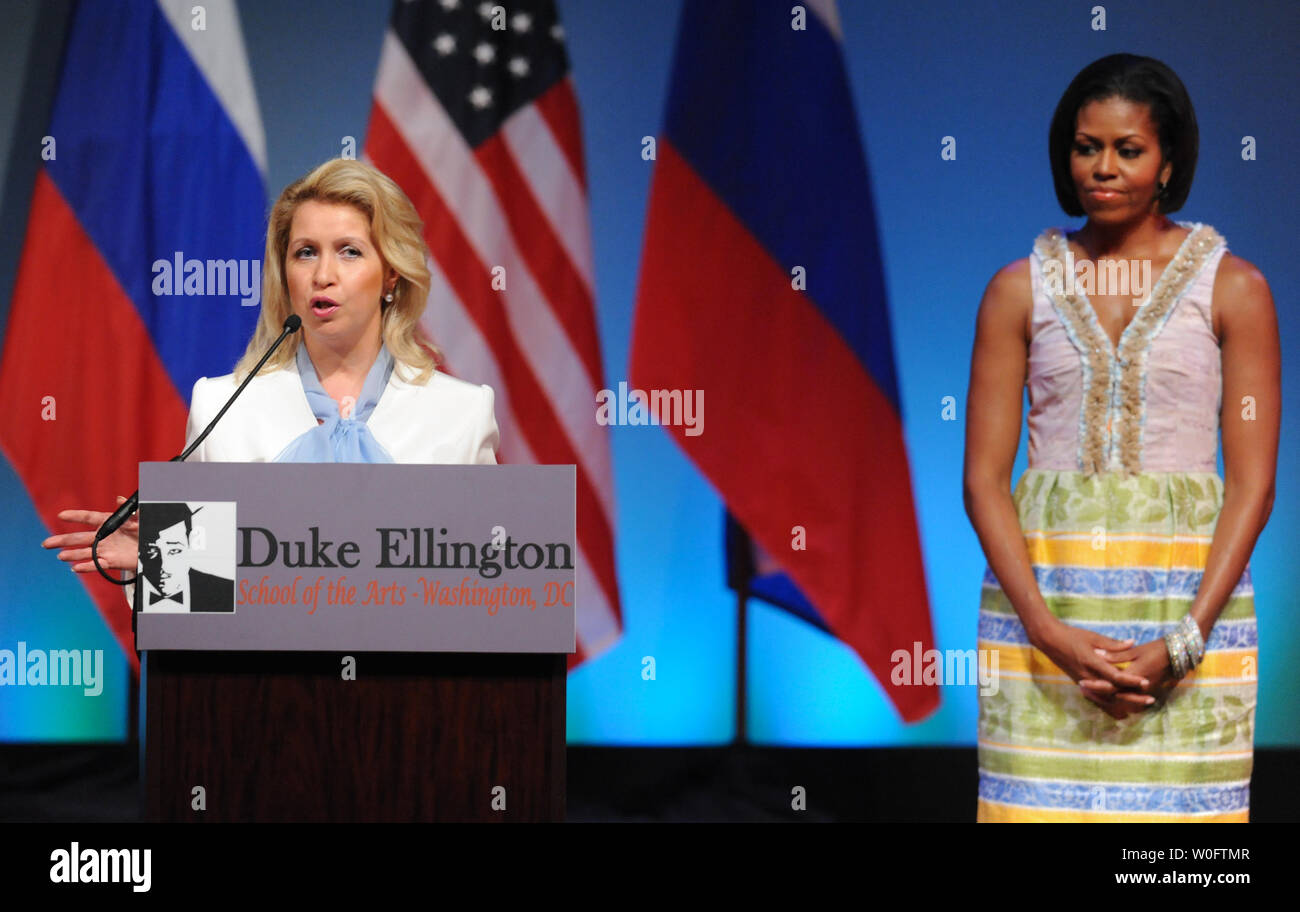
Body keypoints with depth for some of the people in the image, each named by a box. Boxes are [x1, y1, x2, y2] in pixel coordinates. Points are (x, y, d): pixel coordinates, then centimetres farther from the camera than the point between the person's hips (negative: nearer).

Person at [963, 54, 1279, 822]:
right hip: (1043, 591, 1)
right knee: (1041, 801, -4)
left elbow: (1252, 482, 0)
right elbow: (984, 477, 3)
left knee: (1178, 805, -5)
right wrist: (1046, 629, -11)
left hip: (1189, 590, -1)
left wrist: (1185, 642, -11)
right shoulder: (1019, 289, 7)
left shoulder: (1233, 289, 3)